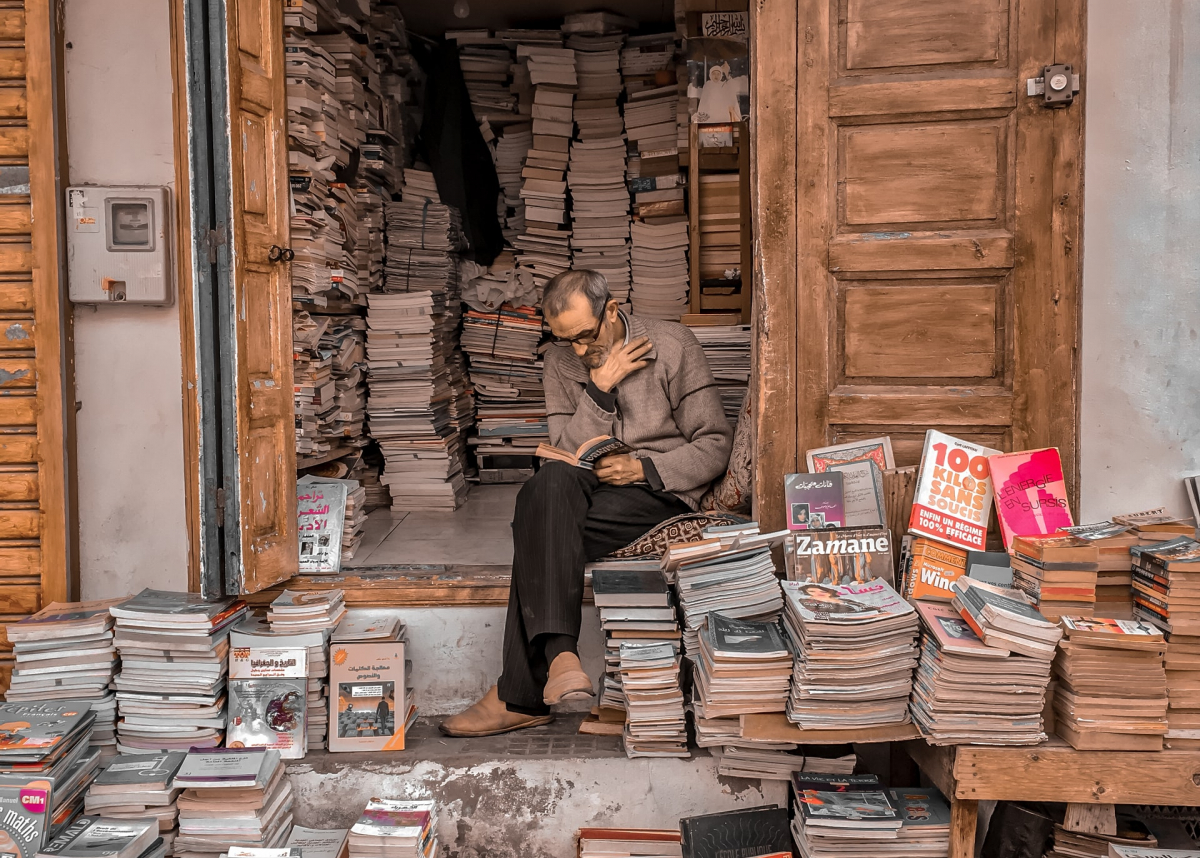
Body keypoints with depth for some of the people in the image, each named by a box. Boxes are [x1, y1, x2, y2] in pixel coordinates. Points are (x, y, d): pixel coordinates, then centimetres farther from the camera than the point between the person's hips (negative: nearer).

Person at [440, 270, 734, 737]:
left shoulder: (672, 345, -1)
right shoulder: (561, 360, 9)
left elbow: (715, 444, -2)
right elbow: (567, 451, 0)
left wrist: (643, 468, -16)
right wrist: (599, 388, -13)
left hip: (660, 489, -4)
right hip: (589, 487, 4)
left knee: (541, 530, -29)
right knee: (551, 480, -34)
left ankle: (520, 696, -24)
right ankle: (559, 653, -40)